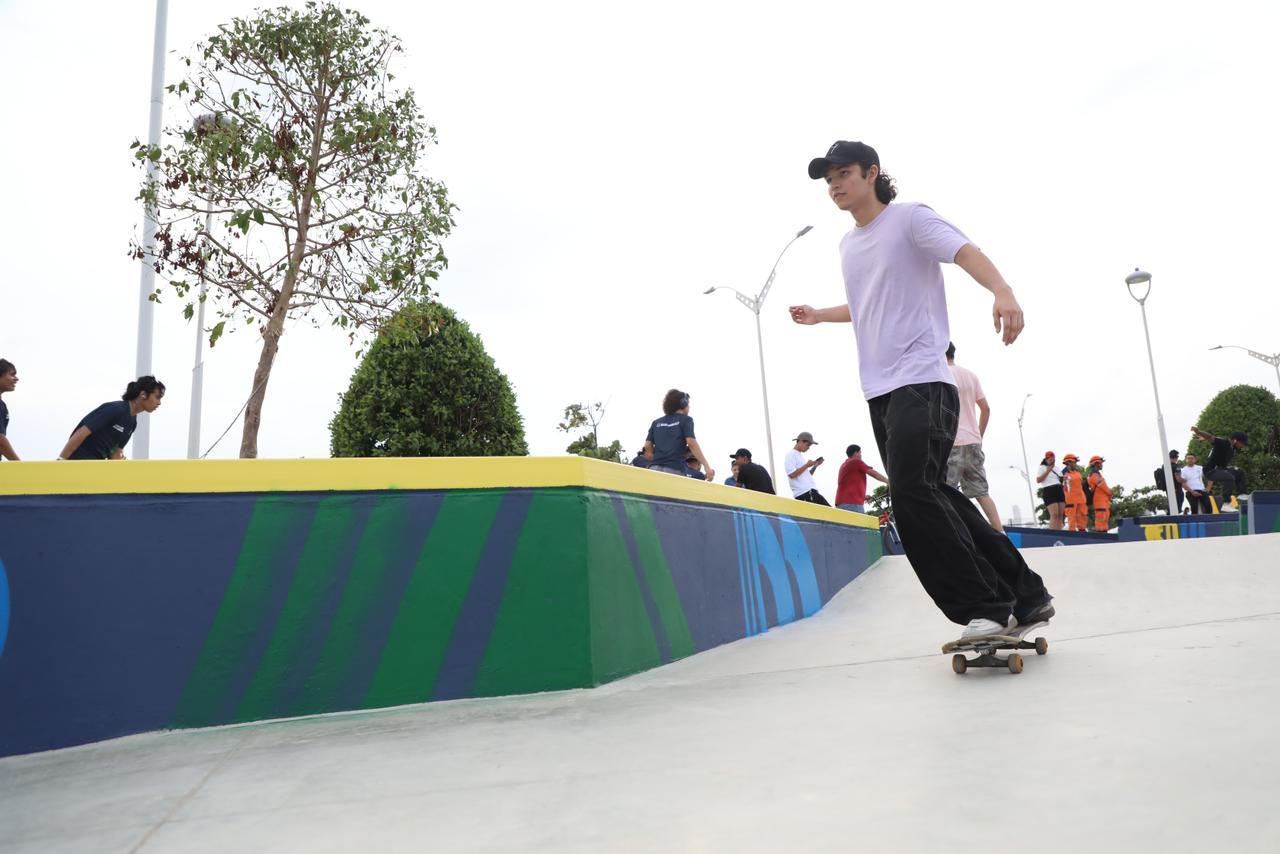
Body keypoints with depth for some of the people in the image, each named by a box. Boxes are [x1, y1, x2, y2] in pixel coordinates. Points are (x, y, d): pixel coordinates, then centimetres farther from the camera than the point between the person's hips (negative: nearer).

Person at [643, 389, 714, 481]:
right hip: (674, 470, -4)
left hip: (654, 468, 4)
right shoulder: (685, 420, 6)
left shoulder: (656, 422, 19)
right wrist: (707, 466, -12)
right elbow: (691, 443, -7)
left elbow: (647, 445, 11)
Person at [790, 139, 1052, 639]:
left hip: (921, 380, -8)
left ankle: (985, 606, -9)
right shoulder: (847, 245, 21)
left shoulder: (910, 218, 0)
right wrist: (818, 316, 41)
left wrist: (1002, 291, -37)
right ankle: (1024, 597, 17)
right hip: (879, 391, 8)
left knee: (914, 491, -22)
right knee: (930, 496, 6)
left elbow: (966, 252, -18)